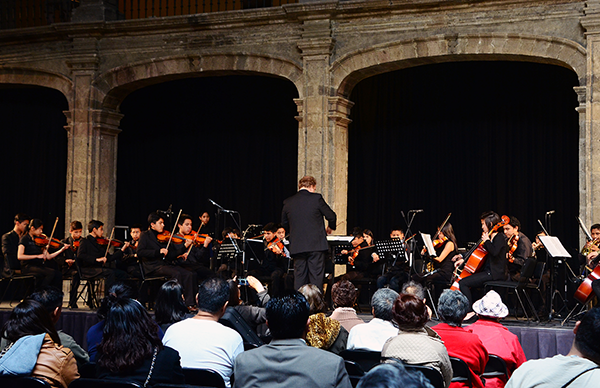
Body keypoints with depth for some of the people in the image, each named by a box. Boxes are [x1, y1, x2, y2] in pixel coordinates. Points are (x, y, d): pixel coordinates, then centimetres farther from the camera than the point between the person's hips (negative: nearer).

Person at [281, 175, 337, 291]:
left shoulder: (288, 202, 6)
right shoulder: (316, 198, -5)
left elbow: (284, 223, 15)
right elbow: (331, 216, -1)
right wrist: (330, 227, 20)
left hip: (297, 246, 3)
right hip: (316, 245, -3)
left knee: (299, 278, 8)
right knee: (316, 277, 0)